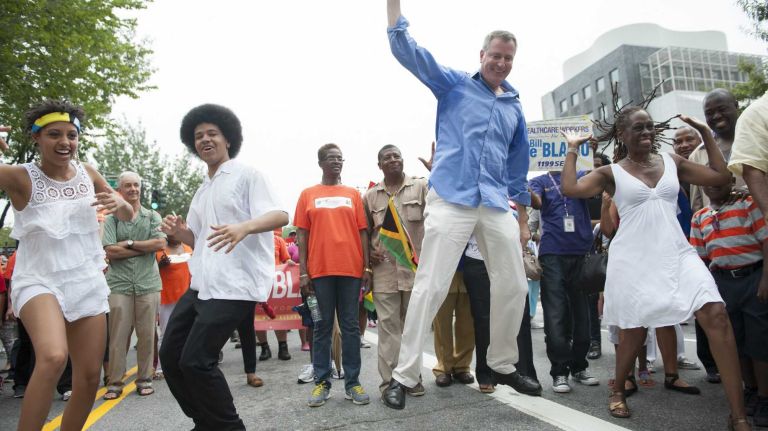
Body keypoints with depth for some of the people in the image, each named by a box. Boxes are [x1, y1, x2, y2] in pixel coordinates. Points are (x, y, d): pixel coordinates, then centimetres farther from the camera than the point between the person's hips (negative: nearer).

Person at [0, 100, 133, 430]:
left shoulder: (87, 174, 3)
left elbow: (128, 216, 13)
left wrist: (119, 202, -11)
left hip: (87, 282, 4)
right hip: (38, 280, -4)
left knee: (89, 376, 7)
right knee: (53, 357, -31)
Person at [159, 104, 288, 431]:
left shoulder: (246, 174, -2)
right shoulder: (202, 191, 22)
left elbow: (281, 215, -15)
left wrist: (243, 227, -34)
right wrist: (177, 231, 3)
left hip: (234, 286, -9)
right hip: (201, 285, 9)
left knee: (195, 361, -12)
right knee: (170, 356, 9)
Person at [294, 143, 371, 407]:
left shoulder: (353, 194, 12)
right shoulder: (308, 195, 9)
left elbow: (362, 231, 9)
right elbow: (302, 235, 5)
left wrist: (367, 267, 1)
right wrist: (302, 272, -3)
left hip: (351, 269, 1)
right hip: (320, 270, -1)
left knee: (350, 326, 4)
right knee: (322, 326, 5)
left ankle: (352, 383, 11)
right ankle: (322, 382, 13)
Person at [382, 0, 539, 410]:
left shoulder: (514, 107, 20)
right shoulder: (454, 83, 8)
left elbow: (517, 166, 22)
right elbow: (405, 48, 0)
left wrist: (523, 220, 20)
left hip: (497, 206, 6)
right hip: (450, 200, -5)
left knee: (514, 286, 9)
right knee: (431, 286, -9)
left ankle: (503, 365, 29)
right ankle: (404, 375, 2)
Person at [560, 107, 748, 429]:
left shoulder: (673, 162, 12)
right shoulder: (611, 173, 1)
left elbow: (721, 177, 14)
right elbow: (570, 188, -13)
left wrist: (706, 133, 14)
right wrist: (572, 148, -2)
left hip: (676, 254, 3)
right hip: (634, 259, -3)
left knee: (716, 315, -15)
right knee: (635, 329, 6)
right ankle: (617, 391, 34)